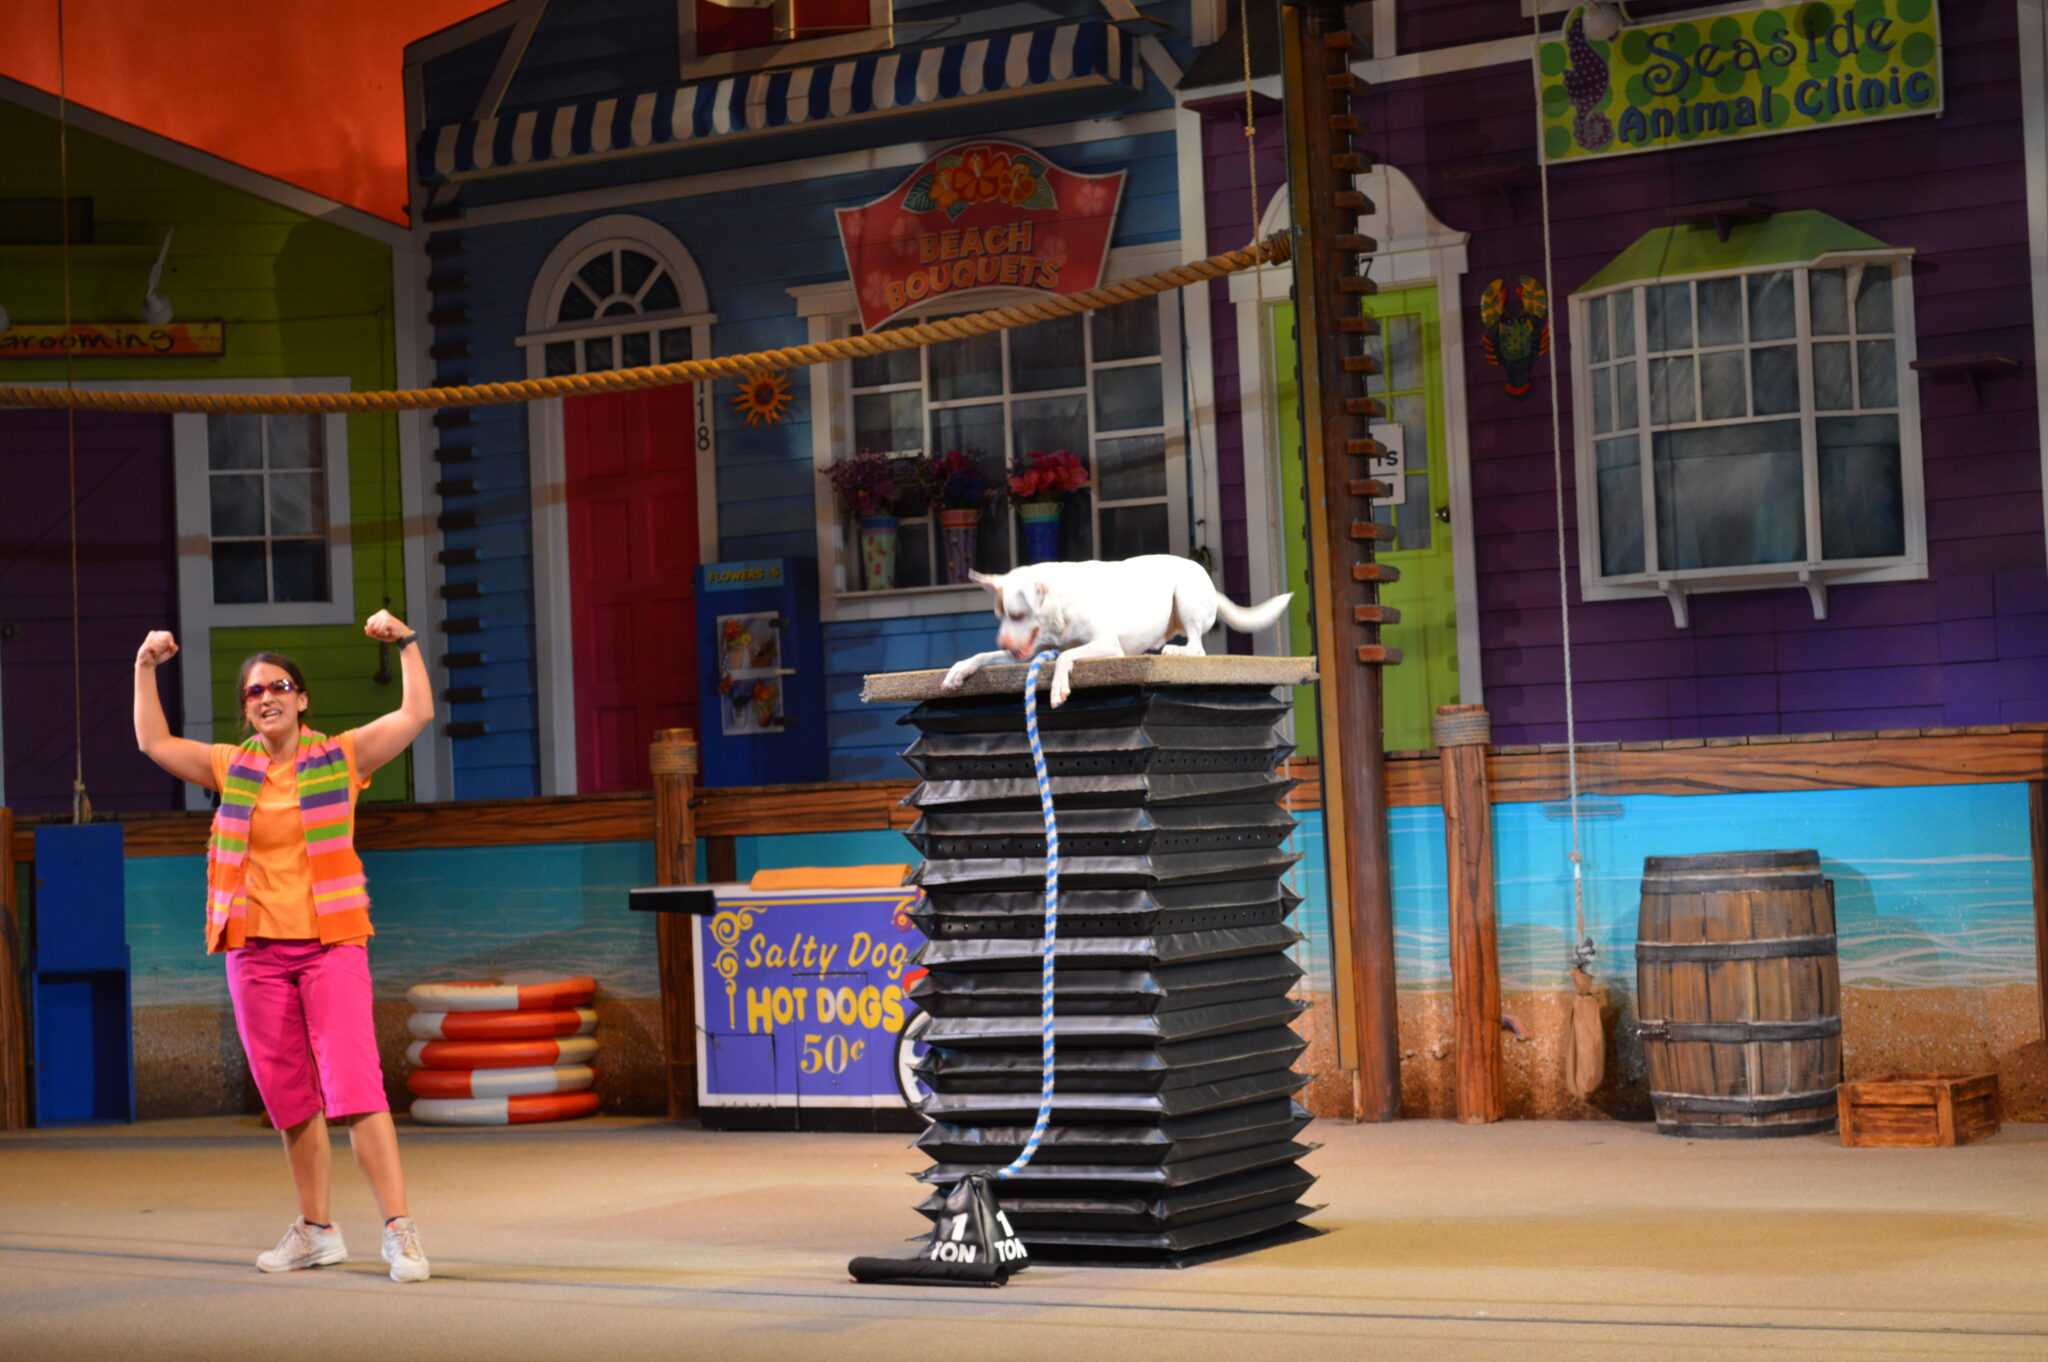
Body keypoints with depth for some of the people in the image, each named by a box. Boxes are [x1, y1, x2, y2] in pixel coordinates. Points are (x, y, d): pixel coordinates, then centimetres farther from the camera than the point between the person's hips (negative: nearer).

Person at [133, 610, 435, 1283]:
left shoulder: (340, 757, 4)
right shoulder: (232, 768, 11)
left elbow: (417, 714, -2)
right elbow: (154, 742, 12)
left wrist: (405, 642, -8)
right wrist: (146, 668, 6)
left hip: (331, 945, -3)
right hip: (256, 950, 3)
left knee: (353, 1088, -14)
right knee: (290, 1101, 9)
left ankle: (399, 1229, -15)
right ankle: (317, 1230, 21)